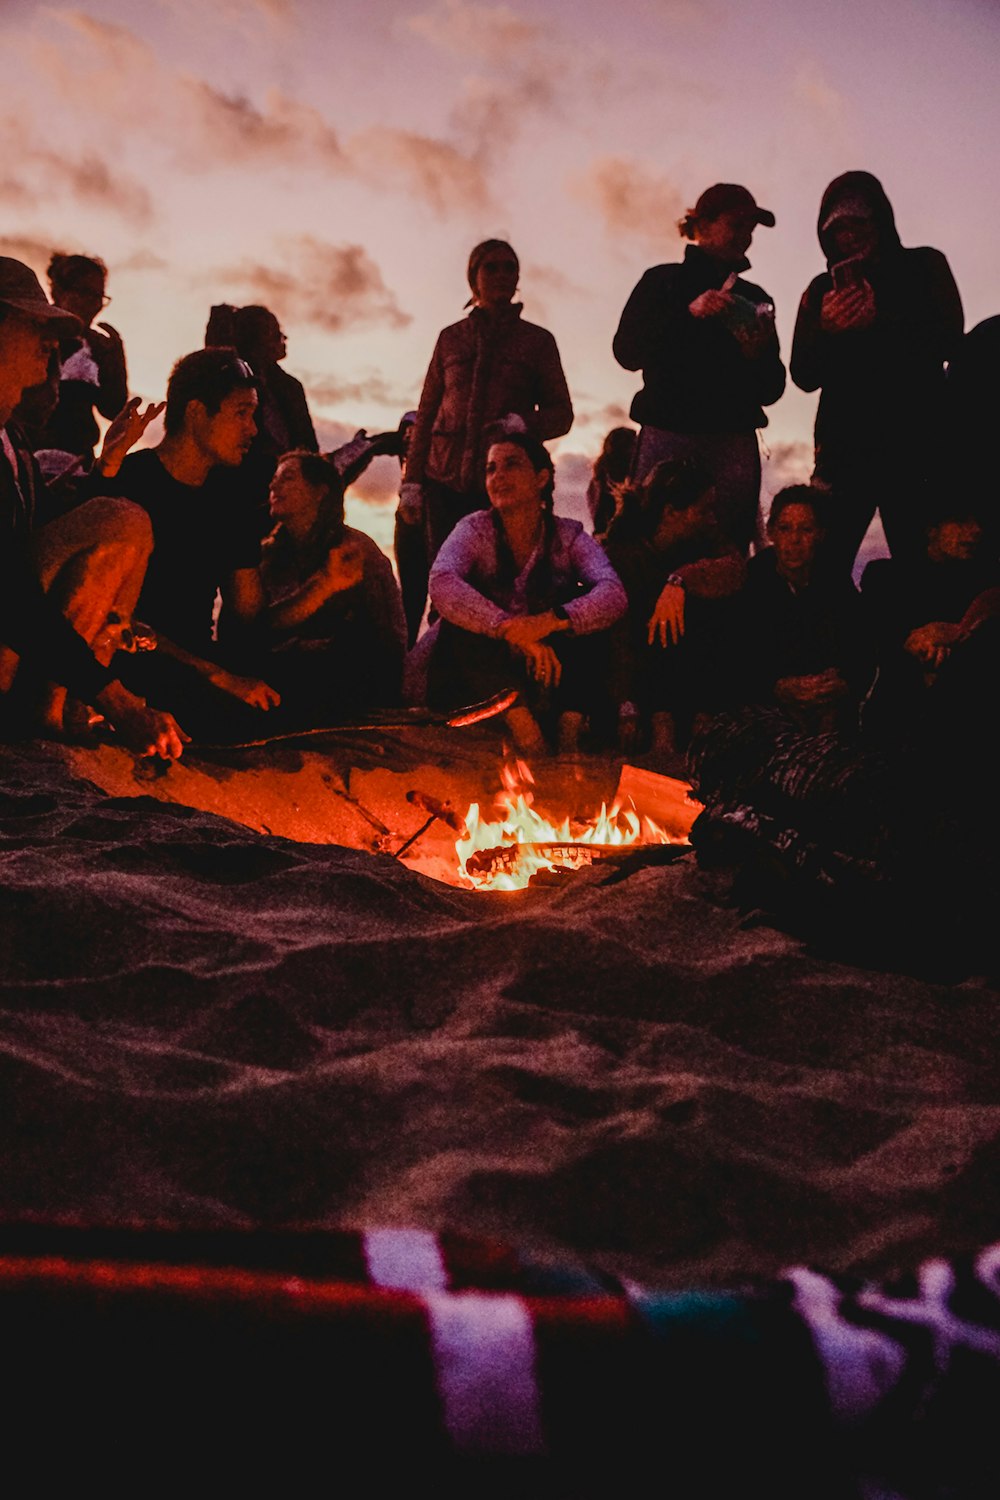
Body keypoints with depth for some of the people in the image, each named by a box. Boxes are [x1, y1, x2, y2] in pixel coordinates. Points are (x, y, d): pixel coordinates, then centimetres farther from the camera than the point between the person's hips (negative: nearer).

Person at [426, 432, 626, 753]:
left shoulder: (568, 536, -4)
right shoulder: (476, 529, -6)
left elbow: (613, 595, -22)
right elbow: (442, 585, -28)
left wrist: (549, 622, -40)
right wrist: (512, 632, -39)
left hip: (548, 677, 1)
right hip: (480, 675, -1)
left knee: (587, 603, -19)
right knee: (459, 619, -26)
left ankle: (569, 733, -25)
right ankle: (521, 724, -31)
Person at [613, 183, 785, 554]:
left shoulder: (754, 298, 19)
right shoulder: (663, 283, 12)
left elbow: (770, 390, 15)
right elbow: (627, 351, -2)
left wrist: (760, 355, -6)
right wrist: (688, 314, -12)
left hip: (734, 443, 3)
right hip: (668, 436, -2)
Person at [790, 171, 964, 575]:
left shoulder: (924, 267, 11)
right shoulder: (822, 289, 15)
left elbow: (948, 340, -3)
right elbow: (805, 376, 8)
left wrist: (878, 320, -16)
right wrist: (826, 330, -12)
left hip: (915, 446, -1)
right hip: (844, 448, 2)